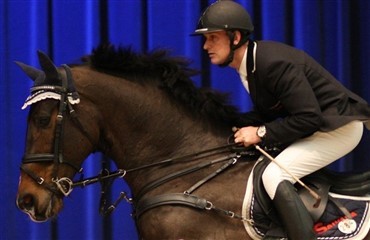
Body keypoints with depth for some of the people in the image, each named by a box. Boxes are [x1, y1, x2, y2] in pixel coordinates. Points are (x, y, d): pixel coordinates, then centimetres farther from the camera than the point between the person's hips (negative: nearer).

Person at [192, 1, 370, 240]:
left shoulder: (274, 63, -28)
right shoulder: (250, 62, 2)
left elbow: (309, 119, -28)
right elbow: (267, 112, 13)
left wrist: (261, 133, -23)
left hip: (339, 127, -11)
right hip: (317, 123, 11)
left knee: (274, 176, -25)